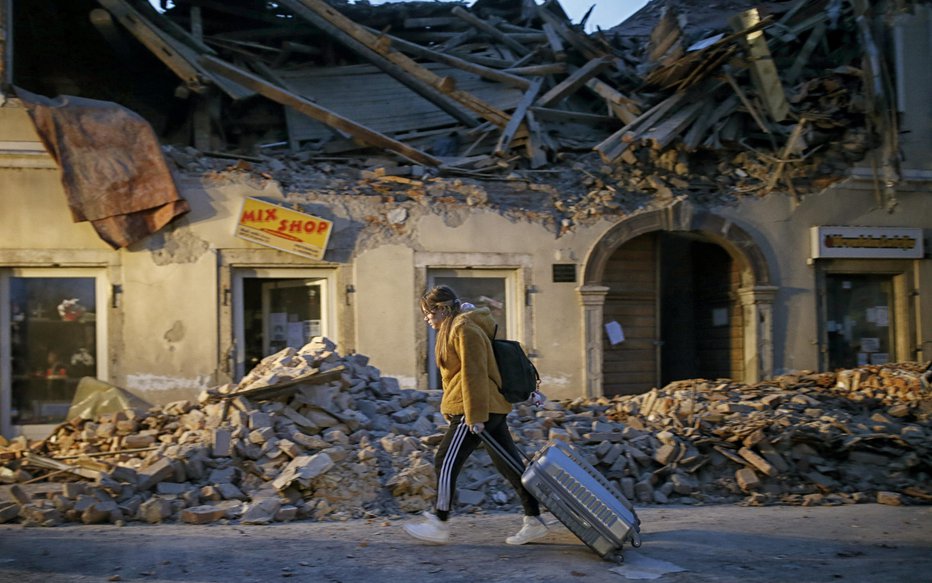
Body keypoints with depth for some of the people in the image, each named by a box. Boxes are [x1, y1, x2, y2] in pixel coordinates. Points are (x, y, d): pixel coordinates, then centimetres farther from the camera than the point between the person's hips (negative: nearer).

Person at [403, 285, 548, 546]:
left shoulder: (463, 328, -13)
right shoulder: (455, 327, 20)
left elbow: (473, 374, -19)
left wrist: (475, 416, -21)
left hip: (475, 409, -11)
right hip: (492, 407, 11)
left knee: (446, 461, -4)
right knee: (509, 462, 8)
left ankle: (439, 524, 2)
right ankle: (534, 521, 9)